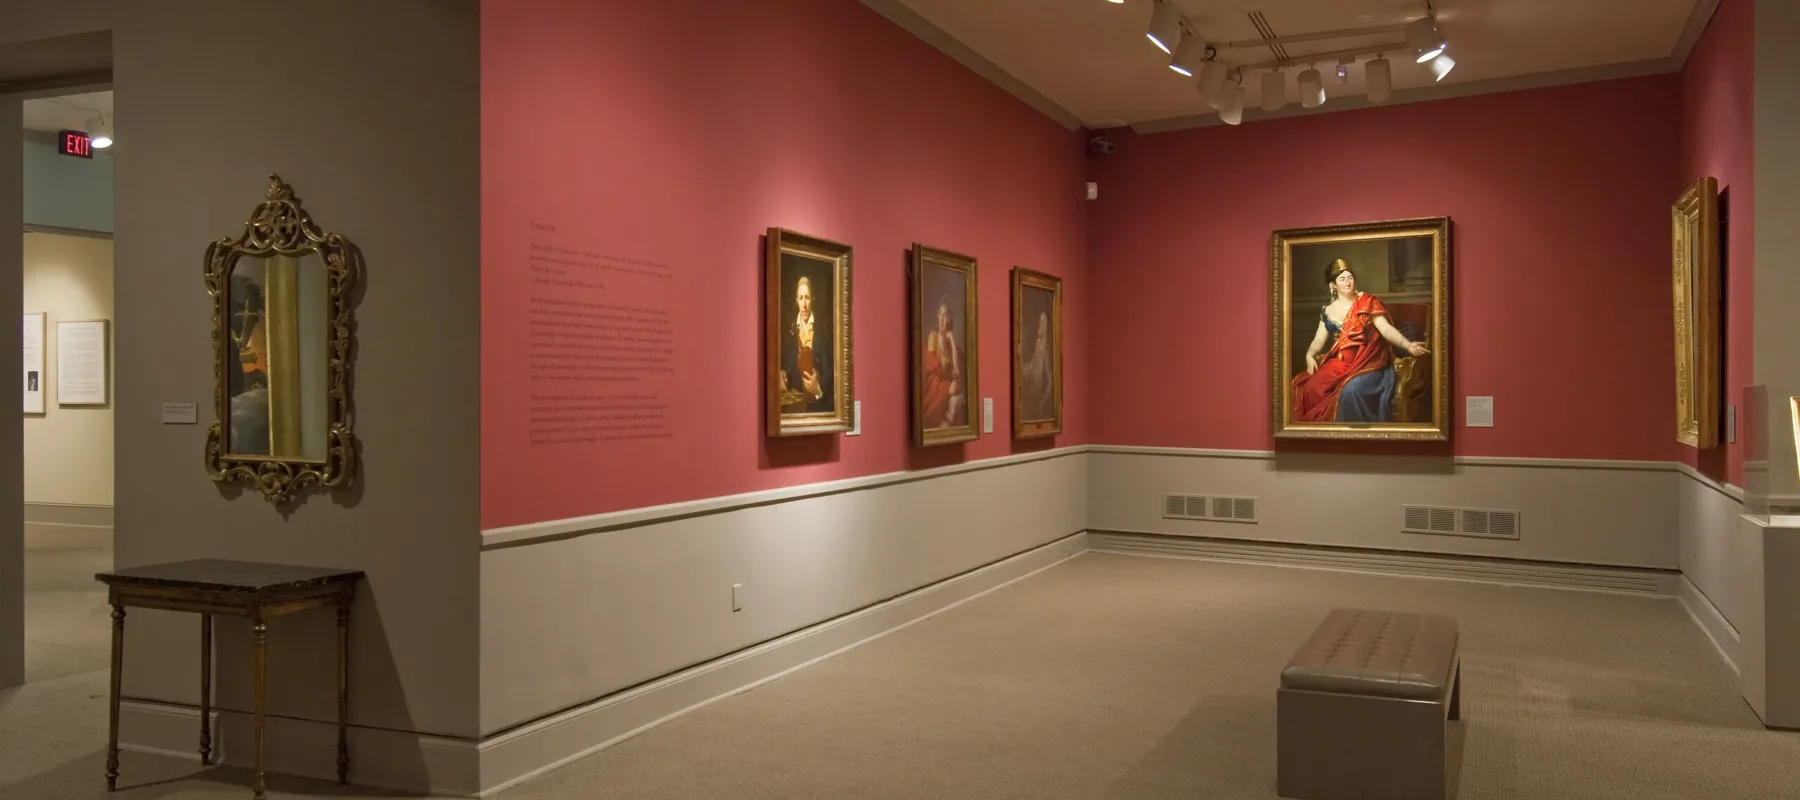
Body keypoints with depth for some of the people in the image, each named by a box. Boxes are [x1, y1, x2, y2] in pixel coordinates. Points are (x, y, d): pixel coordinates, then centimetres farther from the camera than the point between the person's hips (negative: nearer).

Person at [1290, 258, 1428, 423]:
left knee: (1351, 389, -34)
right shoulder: (1327, 311, 11)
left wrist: (1407, 345, -26)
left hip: (1367, 362, -4)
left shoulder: (1368, 302, -1)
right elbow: (1319, 340, 12)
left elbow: (1386, 328, -10)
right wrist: (1310, 355, -10)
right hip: (1339, 363, 4)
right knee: (1311, 388, -21)